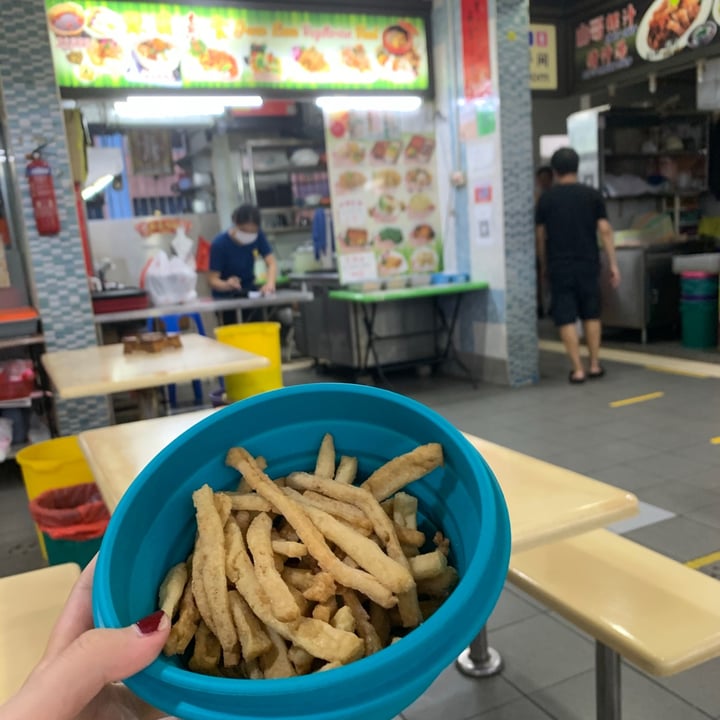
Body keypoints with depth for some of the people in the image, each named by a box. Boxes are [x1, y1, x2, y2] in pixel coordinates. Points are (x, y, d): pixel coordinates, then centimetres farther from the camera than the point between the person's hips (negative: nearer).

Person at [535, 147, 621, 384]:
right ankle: (595, 365, 18)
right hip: (588, 264, 2)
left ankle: (578, 369, 1)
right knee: (591, 314, 14)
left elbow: (540, 236, 4)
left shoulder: (546, 198, 1)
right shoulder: (592, 195, 3)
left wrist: (544, 266, 16)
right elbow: (605, 230, -2)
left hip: (559, 266, -2)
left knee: (566, 318, 2)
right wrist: (613, 264, 2)